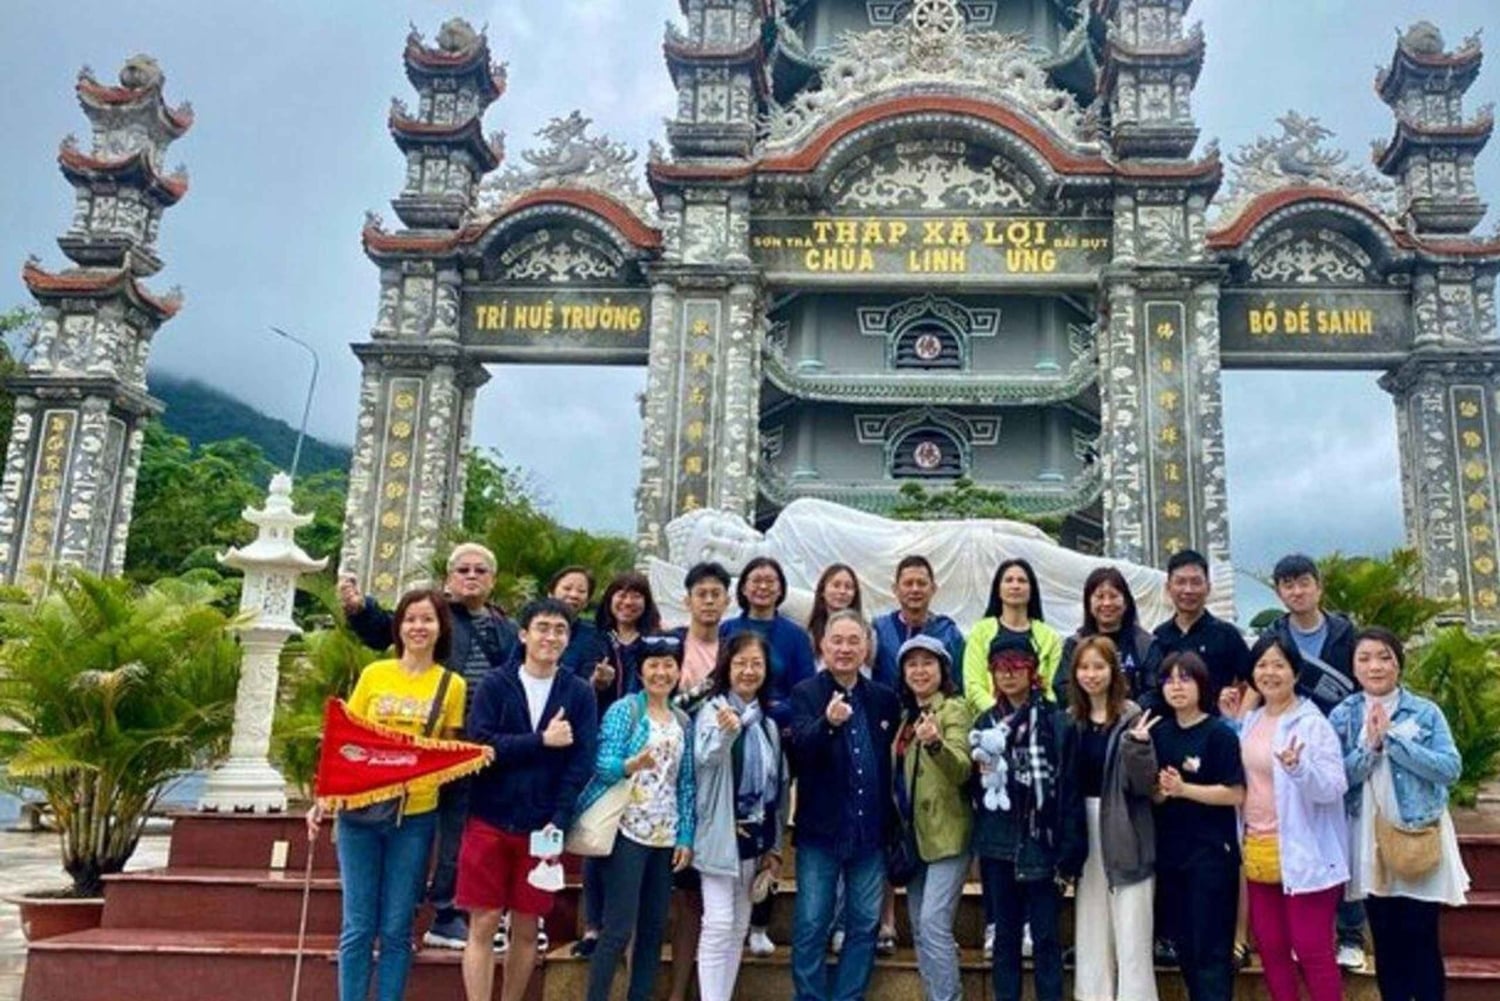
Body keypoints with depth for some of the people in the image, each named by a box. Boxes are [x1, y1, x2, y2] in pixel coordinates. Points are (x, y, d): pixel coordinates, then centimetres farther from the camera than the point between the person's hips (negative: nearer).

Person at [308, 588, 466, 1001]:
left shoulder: (452, 685, 3)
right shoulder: (374, 674, 4)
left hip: (415, 816, 0)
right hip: (360, 811, 1)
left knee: (396, 929, 5)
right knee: (358, 927, 5)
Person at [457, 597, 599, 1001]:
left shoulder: (580, 693, 3)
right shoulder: (495, 684, 1)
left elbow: (581, 762, -4)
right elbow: (480, 744, -11)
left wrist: (559, 821, -13)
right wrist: (541, 741, -15)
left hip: (542, 827, 1)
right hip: (490, 820, -1)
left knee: (526, 929, 9)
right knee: (483, 924, 0)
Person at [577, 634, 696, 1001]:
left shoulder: (683, 722, 11)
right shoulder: (624, 710, -4)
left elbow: (687, 783, 13)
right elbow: (602, 763, -14)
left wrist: (686, 836, 6)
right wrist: (631, 765, -35)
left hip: (665, 837, 6)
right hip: (627, 832, -6)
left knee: (653, 929, 8)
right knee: (619, 928, -7)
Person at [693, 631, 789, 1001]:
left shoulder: (769, 721, 9)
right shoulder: (713, 710, -9)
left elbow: (780, 784, 13)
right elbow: (704, 757, -30)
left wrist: (775, 845, 11)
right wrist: (724, 733, -51)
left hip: (757, 837, 6)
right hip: (721, 835, -6)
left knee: (739, 926, 12)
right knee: (719, 924, -9)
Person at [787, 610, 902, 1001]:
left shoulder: (885, 699, 5)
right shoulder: (805, 694, -5)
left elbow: (894, 762, 12)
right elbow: (801, 751, -21)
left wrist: (893, 824, 5)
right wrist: (828, 723, -40)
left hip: (871, 830, 3)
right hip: (821, 829, -3)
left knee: (864, 924, 12)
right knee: (811, 925, 4)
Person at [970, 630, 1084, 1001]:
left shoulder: (1056, 721, -6)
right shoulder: (985, 723, 9)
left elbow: (1070, 788, -9)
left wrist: (1069, 852, -13)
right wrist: (979, 841, 2)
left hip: (1040, 842, -4)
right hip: (998, 844, 4)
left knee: (1045, 936, 3)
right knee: (1005, 934, 12)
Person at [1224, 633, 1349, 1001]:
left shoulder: (1312, 724, -11)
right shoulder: (1250, 721, 10)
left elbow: (1333, 788, -18)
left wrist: (1297, 767, -37)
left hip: (1302, 854, -7)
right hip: (1257, 850, 7)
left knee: (1312, 950, -1)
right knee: (1270, 947, 15)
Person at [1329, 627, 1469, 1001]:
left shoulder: (1426, 712, -3)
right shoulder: (1342, 716, 0)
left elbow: (1451, 769, -15)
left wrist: (1392, 739, -20)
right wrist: (1370, 746, -19)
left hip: (1420, 837, -2)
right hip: (1369, 840, 2)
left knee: (1421, 938, 1)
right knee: (1385, 939, 10)